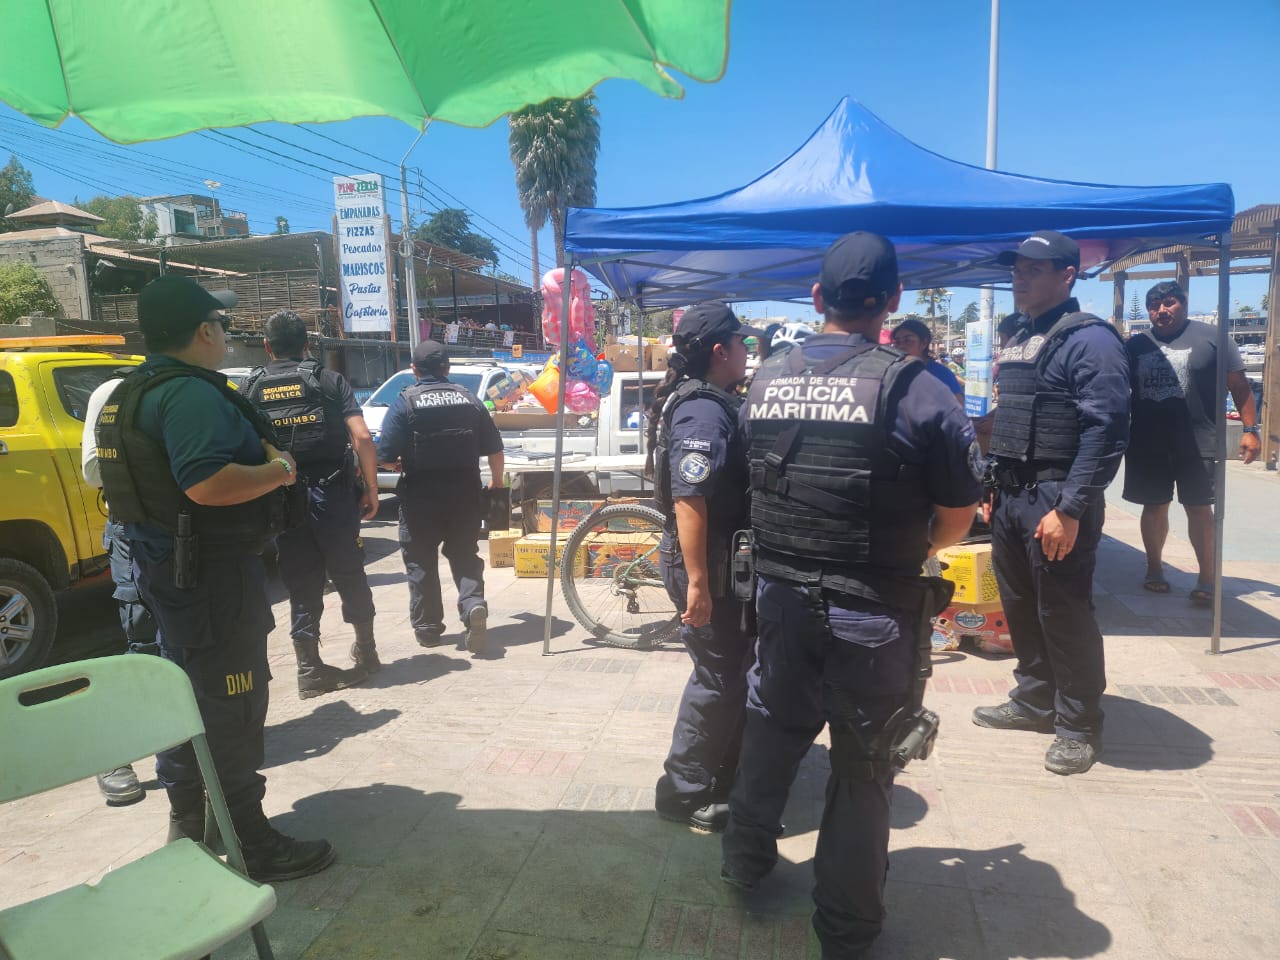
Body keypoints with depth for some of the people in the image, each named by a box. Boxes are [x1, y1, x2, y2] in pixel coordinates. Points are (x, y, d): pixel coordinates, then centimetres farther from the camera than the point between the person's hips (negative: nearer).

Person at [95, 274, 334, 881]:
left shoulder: (134, 392, 13)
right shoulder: (191, 393, -21)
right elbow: (207, 484, -34)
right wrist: (279, 470, -18)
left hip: (166, 566, 11)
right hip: (212, 571, -11)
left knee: (189, 694, 22)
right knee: (232, 707, -1)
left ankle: (188, 819, 37)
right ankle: (251, 845, 10)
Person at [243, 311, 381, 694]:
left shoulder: (250, 389, 7)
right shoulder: (330, 380, 1)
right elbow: (362, 437, -9)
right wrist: (371, 489, -1)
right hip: (333, 493, -1)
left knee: (301, 584, 10)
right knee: (349, 573, 14)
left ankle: (309, 669, 13)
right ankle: (365, 649, 28)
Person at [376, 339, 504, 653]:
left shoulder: (404, 403, -6)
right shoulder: (469, 400, 3)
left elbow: (386, 458, -9)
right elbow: (494, 450, 5)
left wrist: (401, 463, 13)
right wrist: (497, 482, 20)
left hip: (421, 497, -2)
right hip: (464, 494, 3)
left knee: (421, 562, 11)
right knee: (465, 556, 15)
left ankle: (428, 628, 18)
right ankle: (474, 604, -8)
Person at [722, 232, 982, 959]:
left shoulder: (767, 380, -1)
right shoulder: (914, 388, -14)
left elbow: (761, 482, 7)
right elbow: (959, 514, -8)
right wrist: (913, 549, 11)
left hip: (781, 595, 4)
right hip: (874, 612, -4)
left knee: (771, 731, 24)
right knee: (864, 766, 13)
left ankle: (747, 861, 45)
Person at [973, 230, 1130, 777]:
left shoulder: (1090, 339, -12)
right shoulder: (1018, 341, 15)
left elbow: (1105, 431, -19)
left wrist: (1069, 508, -23)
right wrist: (995, 487, 16)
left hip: (1055, 499, -8)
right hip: (1011, 495, 8)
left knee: (1064, 615, 1)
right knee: (1019, 607, 16)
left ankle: (1079, 727, 17)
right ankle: (1034, 700, 32)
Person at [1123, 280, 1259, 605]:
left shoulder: (1211, 337, -1)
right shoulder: (1135, 345, 7)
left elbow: (1239, 385, 0)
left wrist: (1250, 428, -5)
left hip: (1197, 444, -3)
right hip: (1147, 444, 3)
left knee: (1199, 508, 2)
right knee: (1154, 506, 11)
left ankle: (1207, 578, 10)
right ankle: (1154, 569, 24)